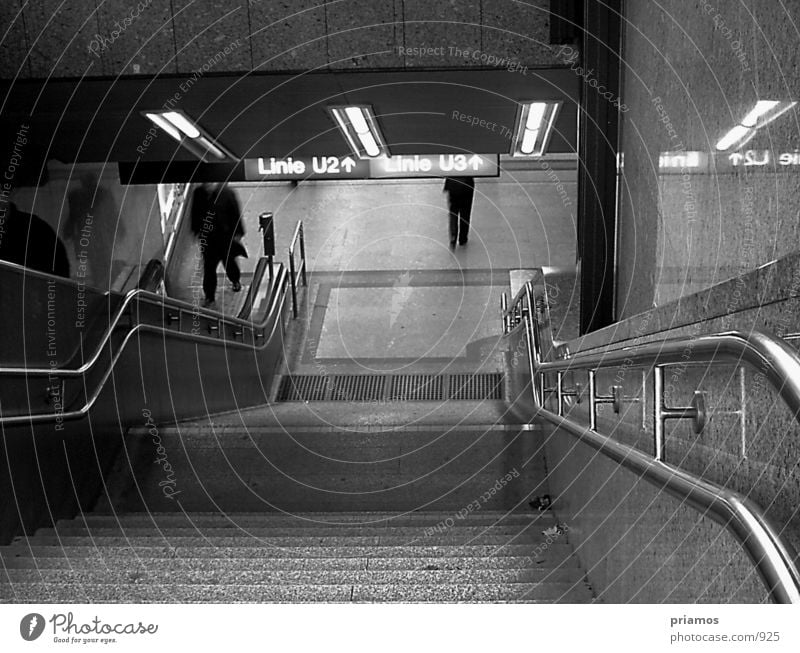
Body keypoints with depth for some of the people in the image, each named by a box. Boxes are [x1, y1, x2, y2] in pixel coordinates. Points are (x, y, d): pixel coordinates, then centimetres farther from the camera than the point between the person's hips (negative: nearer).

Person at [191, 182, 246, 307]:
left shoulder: (226, 193, -16)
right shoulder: (198, 193, -7)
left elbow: (235, 214, -8)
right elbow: (195, 213, 7)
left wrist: (237, 232, -6)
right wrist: (196, 230, 10)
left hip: (225, 235, -2)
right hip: (207, 237, 2)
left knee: (229, 261, 18)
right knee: (208, 267, 5)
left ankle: (236, 281, 50)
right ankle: (209, 297, 17)